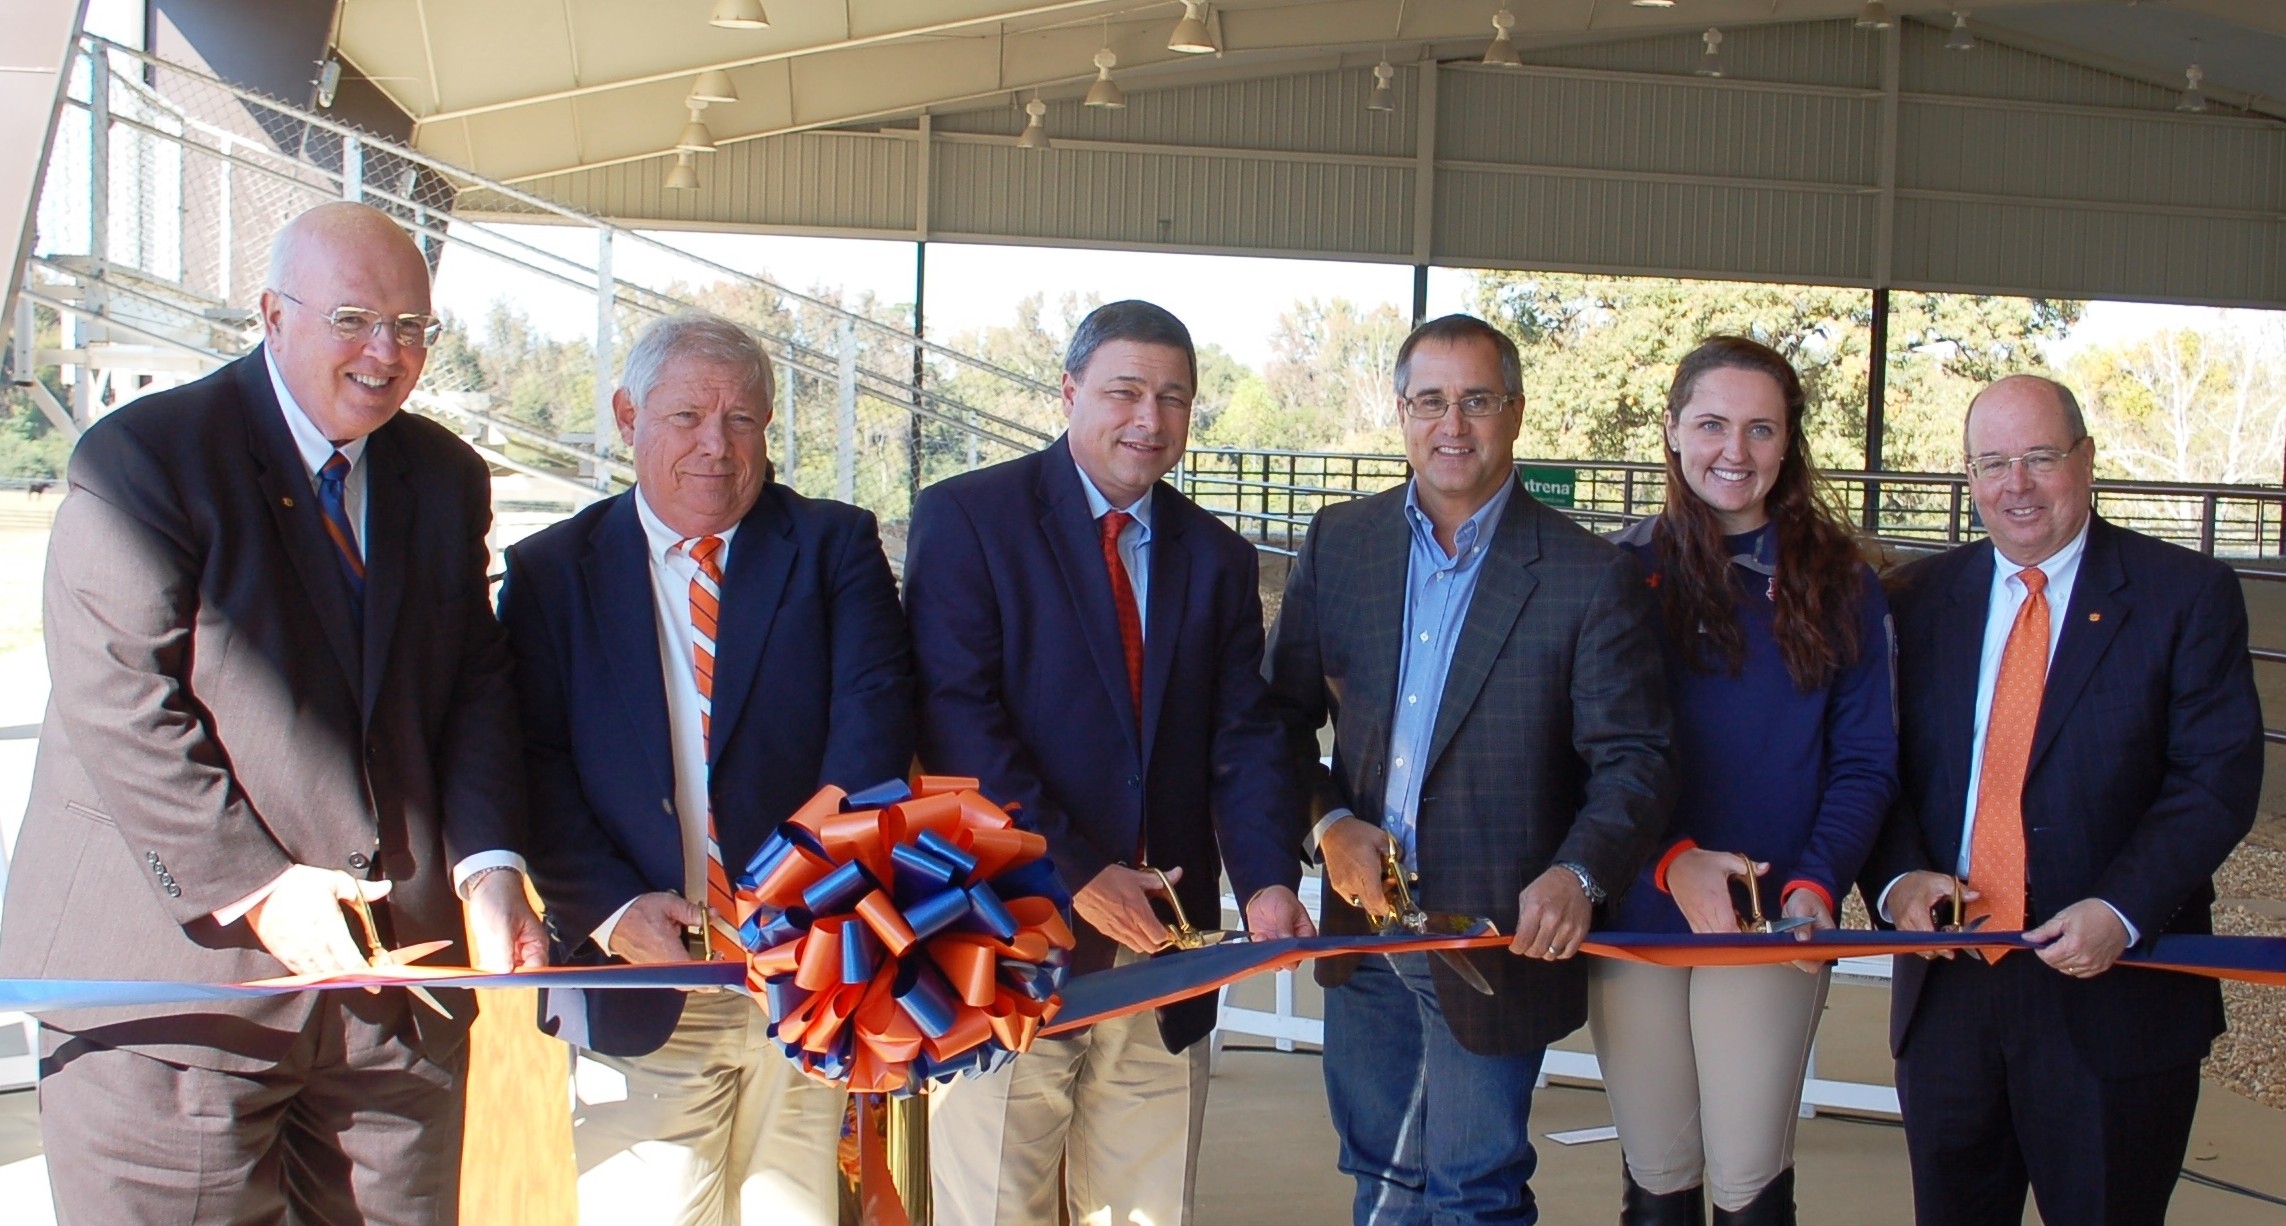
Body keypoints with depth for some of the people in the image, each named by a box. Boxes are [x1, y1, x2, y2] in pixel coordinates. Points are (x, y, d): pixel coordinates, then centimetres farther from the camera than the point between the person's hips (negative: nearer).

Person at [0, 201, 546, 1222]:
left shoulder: (447, 479, 12)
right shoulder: (144, 457, -7)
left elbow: (475, 686, 9)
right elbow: (119, 706, -13)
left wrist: (486, 863, -6)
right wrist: (251, 886, -16)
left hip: (397, 971, 5)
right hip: (173, 981, -5)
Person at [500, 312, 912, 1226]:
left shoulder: (833, 545, 8)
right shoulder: (550, 571, 9)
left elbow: (876, 708, -5)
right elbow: (532, 765, 2)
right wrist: (611, 908, -12)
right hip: (641, 988, 0)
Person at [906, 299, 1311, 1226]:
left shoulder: (1217, 558, 13)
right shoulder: (966, 518, -3)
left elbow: (1243, 740, 5)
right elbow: (956, 721, -12)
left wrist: (1268, 880, -12)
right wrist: (1074, 872, -17)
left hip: (1159, 944, 4)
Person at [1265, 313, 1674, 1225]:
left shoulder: (1592, 577, -8)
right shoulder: (1338, 542, 3)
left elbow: (1634, 762, -10)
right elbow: (1284, 712, 6)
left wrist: (1577, 875, -27)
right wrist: (1327, 822, -11)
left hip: (1500, 940, -4)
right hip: (1363, 927, 4)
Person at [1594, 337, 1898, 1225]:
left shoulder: (1837, 583, 4)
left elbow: (1865, 762, 2)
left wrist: (1816, 885, -14)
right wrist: (1671, 860, -18)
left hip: (1773, 922, 0)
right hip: (1636, 912, 0)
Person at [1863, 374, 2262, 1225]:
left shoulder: (2186, 594, -2)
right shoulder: (1919, 599, 7)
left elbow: (2220, 777, -8)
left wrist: (2122, 912, -20)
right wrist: (1897, 877, -13)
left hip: (2115, 990, -3)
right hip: (1947, 982, 3)